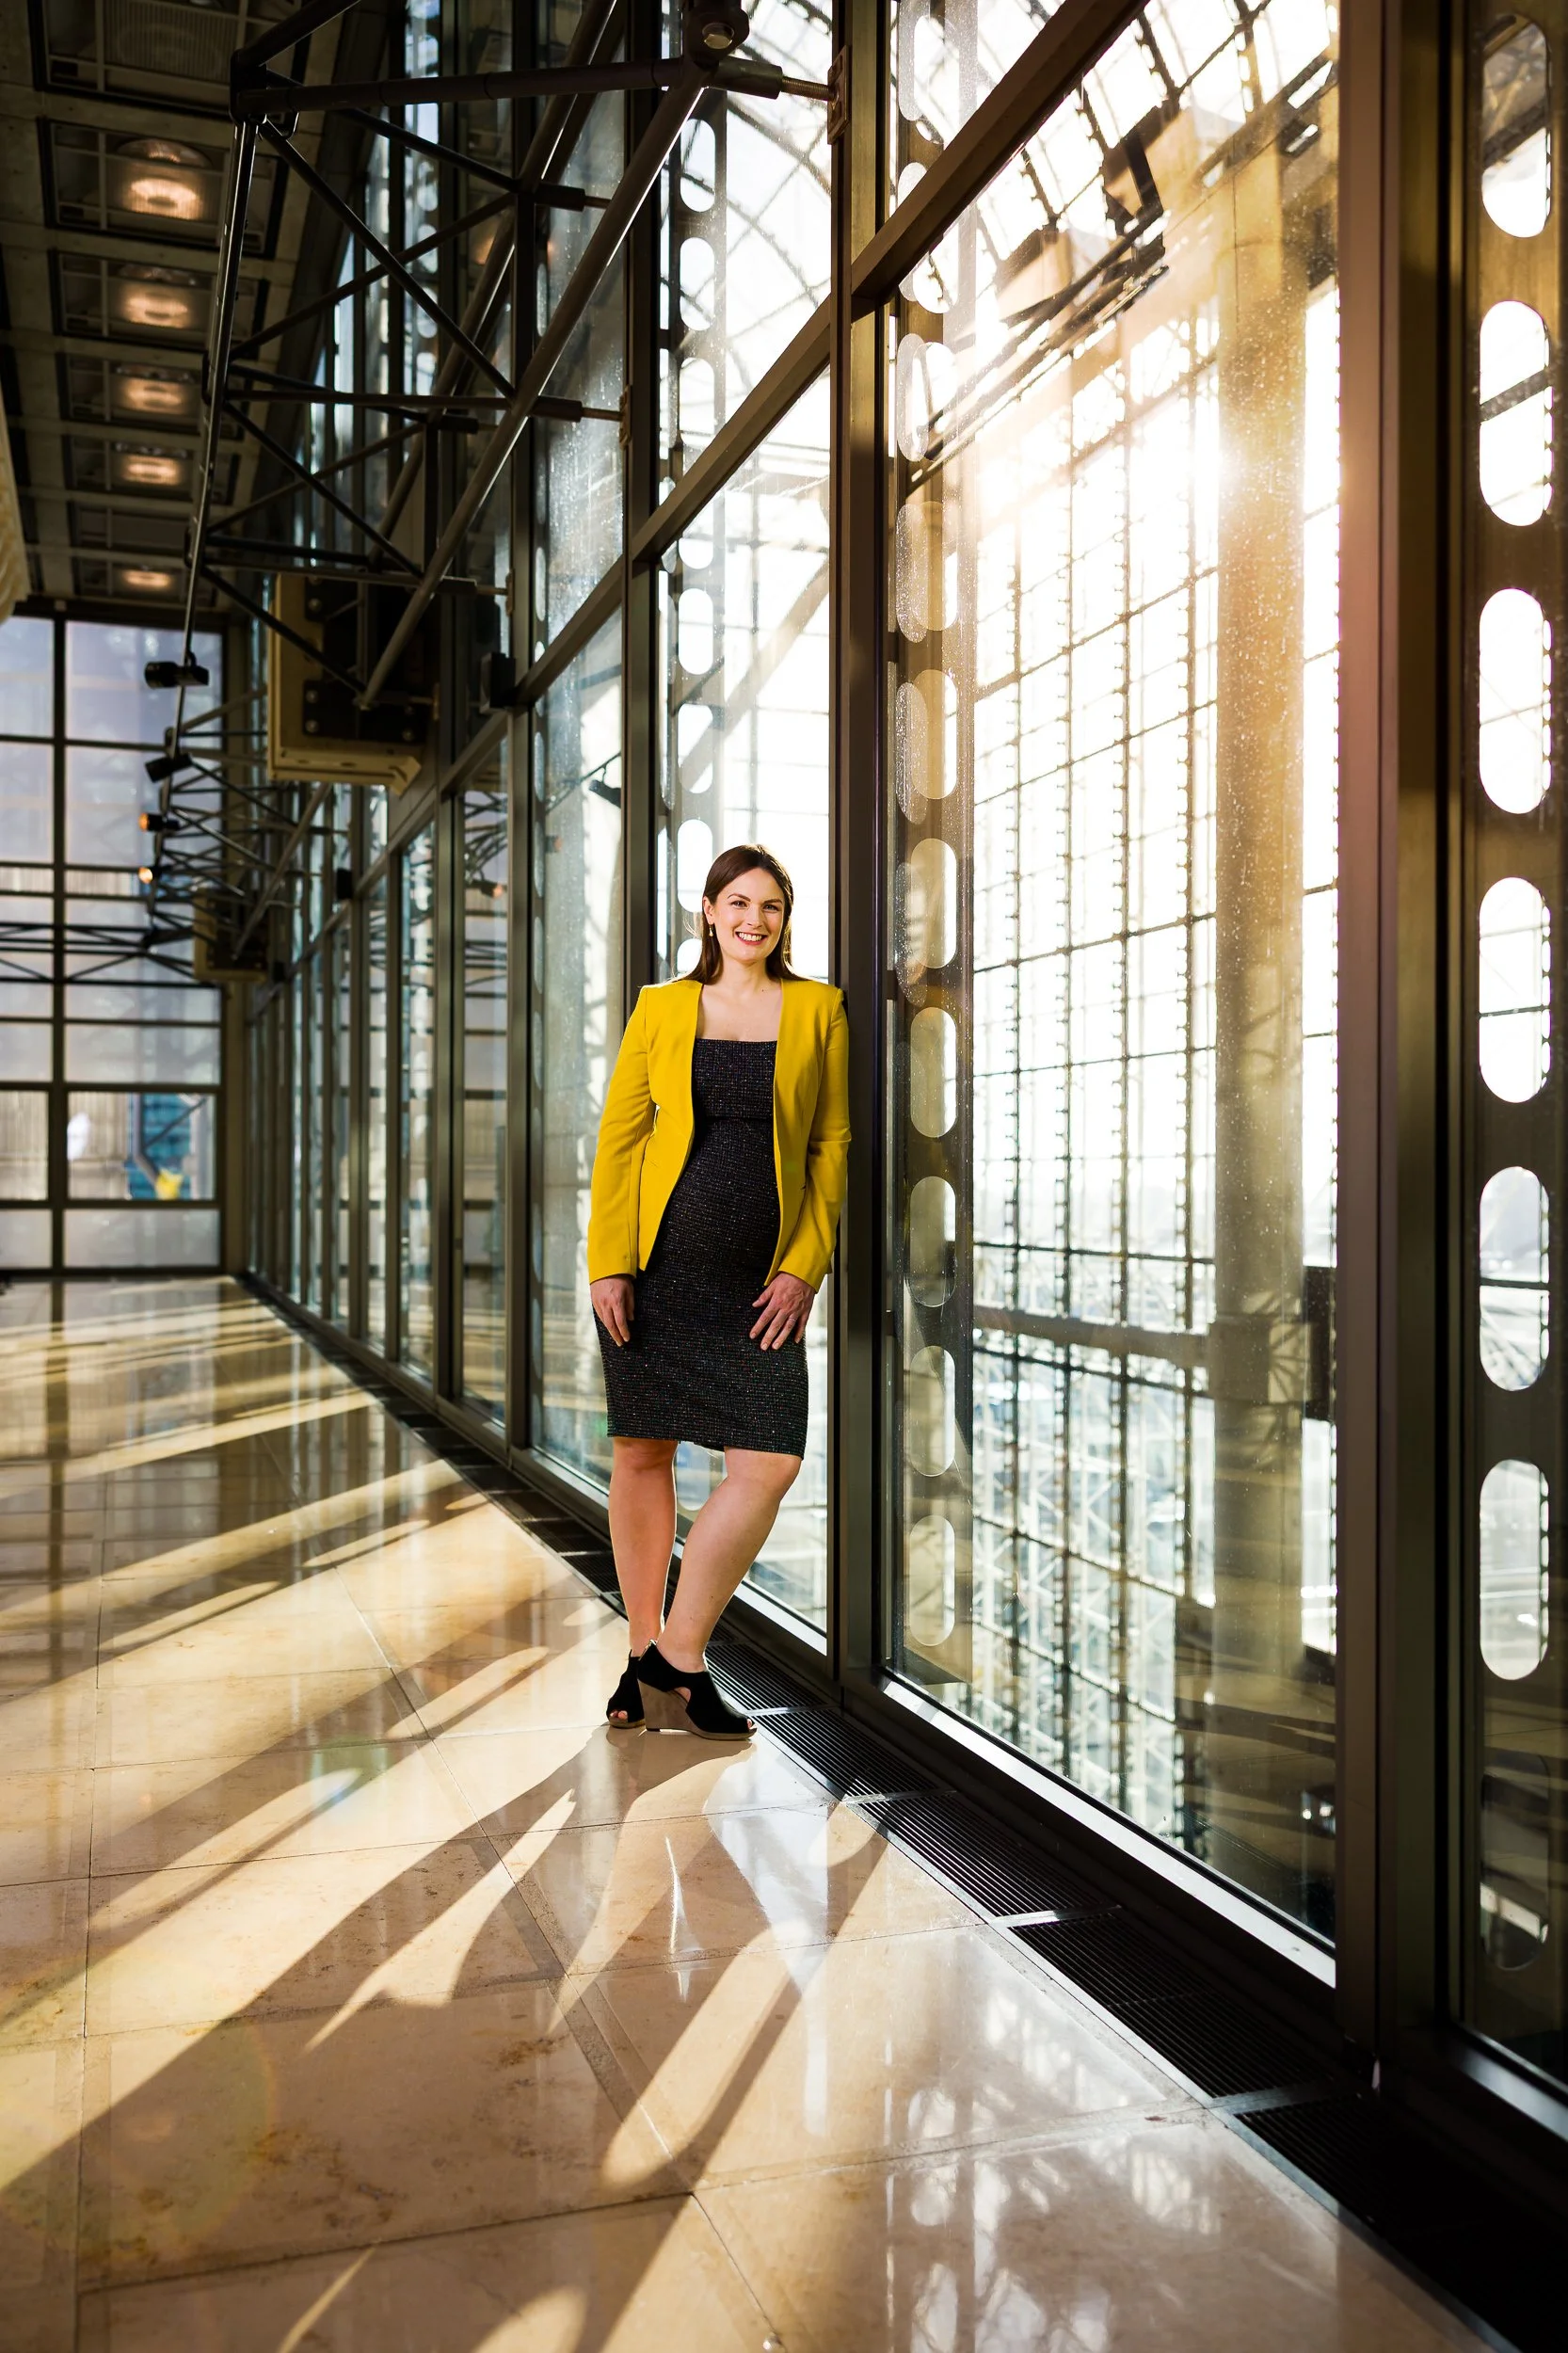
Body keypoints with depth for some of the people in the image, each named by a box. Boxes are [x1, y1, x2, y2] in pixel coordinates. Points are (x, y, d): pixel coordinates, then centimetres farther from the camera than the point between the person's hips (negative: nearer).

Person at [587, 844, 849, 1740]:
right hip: (658, 1262, 0)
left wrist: (805, 1267, -5)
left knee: (770, 1462, -9)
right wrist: (608, 1261, -5)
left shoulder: (818, 1010, 6)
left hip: (762, 1277, 0)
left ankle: (676, 1653, 6)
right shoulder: (663, 1008, 6)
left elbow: (831, 1145, 4)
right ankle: (647, 1652, 22)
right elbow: (618, 1137, 4)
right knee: (643, 1452, 6)